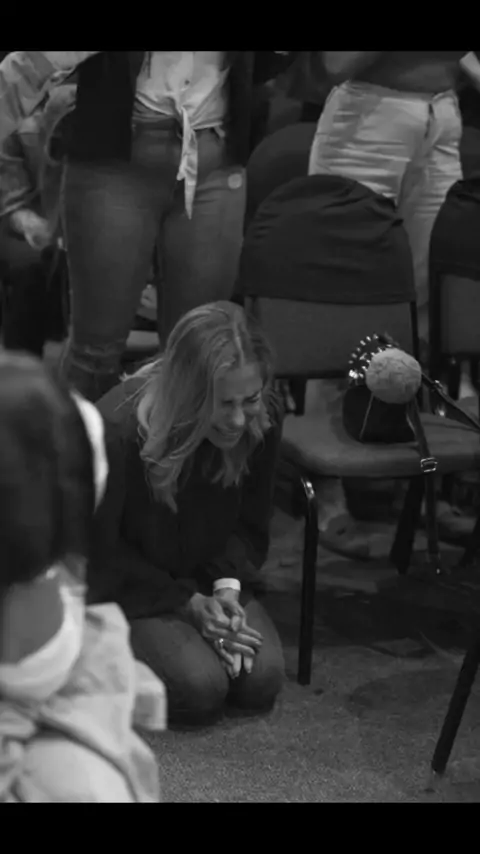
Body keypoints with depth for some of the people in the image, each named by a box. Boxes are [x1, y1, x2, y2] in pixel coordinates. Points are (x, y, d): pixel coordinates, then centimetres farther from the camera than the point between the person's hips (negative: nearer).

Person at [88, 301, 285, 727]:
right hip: (128, 586, -4)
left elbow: (250, 524, 0)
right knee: (200, 689, -24)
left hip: (209, 576, 4)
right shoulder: (118, 431, -30)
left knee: (263, 680, -17)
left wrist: (229, 584, -19)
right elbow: (101, 552, -17)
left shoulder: (262, 419, -16)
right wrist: (189, 604, -22)